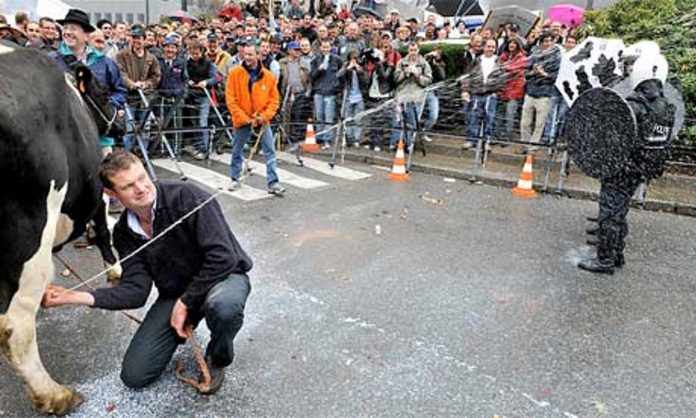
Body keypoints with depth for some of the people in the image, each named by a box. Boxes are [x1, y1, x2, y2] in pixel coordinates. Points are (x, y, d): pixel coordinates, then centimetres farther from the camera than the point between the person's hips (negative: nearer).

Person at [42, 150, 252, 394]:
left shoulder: (187, 197, -23)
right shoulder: (124, 232, -4)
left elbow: (223, 257, -27)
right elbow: (136, 290, -10)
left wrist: (186, 302, -20)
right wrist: (78, 297, -23)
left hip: (224, 276, -4)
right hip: (174, 293, 5)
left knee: (223, 305, -42)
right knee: (134, 376, -2)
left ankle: (217, 359, -6)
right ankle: (181, 327, 25)